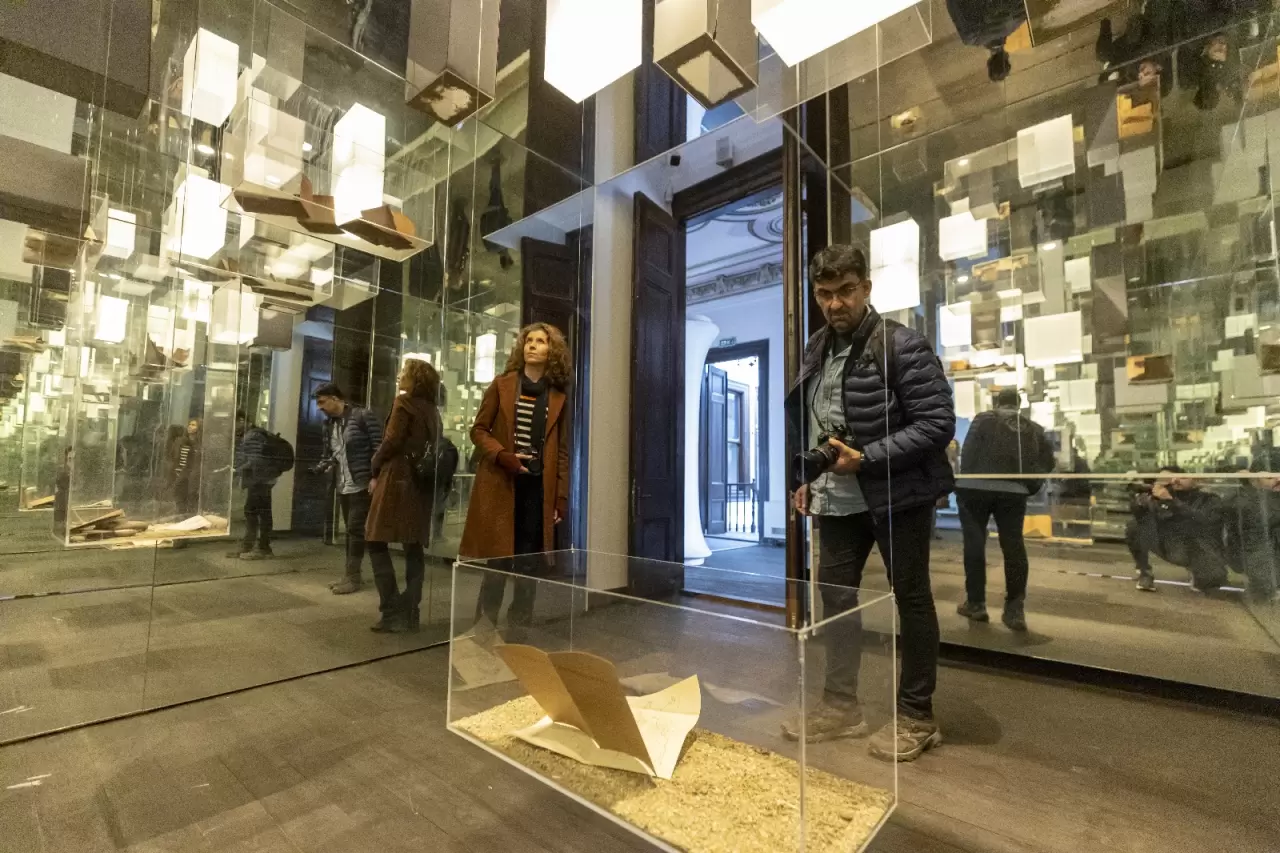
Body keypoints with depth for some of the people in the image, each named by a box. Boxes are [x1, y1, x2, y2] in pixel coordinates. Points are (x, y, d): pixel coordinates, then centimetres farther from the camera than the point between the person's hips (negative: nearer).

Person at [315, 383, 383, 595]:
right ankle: (351, 575, 21)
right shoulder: (329, 424, 12)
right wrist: (323, 466, 0)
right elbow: (329, 453, 22)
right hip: (342, 486, 7)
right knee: (350, 530, 13)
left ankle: (352, 577, 3)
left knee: (356, 529, -5)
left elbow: (378, 448, -14)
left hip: (362, 485, -7)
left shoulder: (363, 416, -10)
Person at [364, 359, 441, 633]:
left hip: (398, 479, -7)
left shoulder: (404, 402, -3)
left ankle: (393, 612, -6)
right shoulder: (433, 411, 15)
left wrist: (374, 470, 0)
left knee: (377, 542, -1)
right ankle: (410, 613, 8)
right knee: (415, 548, 6)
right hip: (422, 482, 7)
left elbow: (392, 440, -12)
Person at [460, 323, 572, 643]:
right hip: (500, 483, -1)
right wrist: (502, 456, -14)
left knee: (529, 562, 4)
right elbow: (478, 430, 4)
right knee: (496, 558, 3)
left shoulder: (558, 397, 9)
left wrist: (561, 497, 4)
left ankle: (519, 629, 18)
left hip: (538, 486, 1)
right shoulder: (502, 385, 6)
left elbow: (562, 451, 9)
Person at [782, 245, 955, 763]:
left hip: (898, 495, -6)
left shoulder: (901, 345, -14)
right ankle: (841, 705, 31)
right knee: (835, 595, 13)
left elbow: (938, 422, -18)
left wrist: (867, 458, -24)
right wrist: (805, 479, 9)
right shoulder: (816, 349, 7)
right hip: (837, 498, 7)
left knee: (911, 599, 9)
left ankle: (916, 717, 27)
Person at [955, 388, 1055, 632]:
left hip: (976, 488, -3)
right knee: (1013, 545, 8)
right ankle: (1015, 609, 8)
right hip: (1013, 491, 3)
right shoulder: (1034, 428, 16)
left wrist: (964, 482, 2)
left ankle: (976, 603, 11)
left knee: (974, 543, 5)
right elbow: (1047, 461, 10)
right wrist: (1031, 487, 17)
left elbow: (968, 453, -5)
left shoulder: (984, 419, 4)